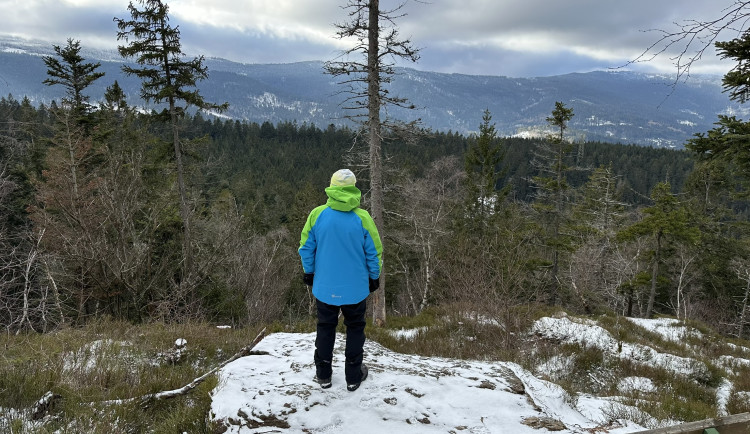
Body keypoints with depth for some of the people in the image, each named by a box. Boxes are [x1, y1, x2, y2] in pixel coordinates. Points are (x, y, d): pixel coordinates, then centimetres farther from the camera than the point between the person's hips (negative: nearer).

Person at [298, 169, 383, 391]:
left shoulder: (317, 215, -12)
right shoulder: (362, 218, -16)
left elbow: (306, 248, -2)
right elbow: (374, 252, -7)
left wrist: (309, 272, 14)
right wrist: (374, 277, 9)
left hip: (325, 287, 1)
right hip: (355, 287, -1)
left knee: (325, 328, 20)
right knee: (355, 328, 18)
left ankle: (323, 375, 32)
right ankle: (353, 377, 27)